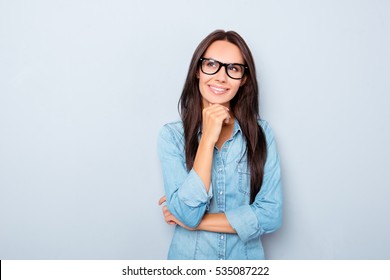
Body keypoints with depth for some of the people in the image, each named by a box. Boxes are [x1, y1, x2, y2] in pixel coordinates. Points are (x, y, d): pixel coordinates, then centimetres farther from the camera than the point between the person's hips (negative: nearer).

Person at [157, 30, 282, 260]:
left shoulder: (261, 132, -10)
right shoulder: (171, 135, -13)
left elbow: (271, 215, -15)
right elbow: (187, 214, -22)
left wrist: (197, 222, -17)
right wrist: (208, 137, -25)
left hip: (246, 256, 1)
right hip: (190, 258, -1)